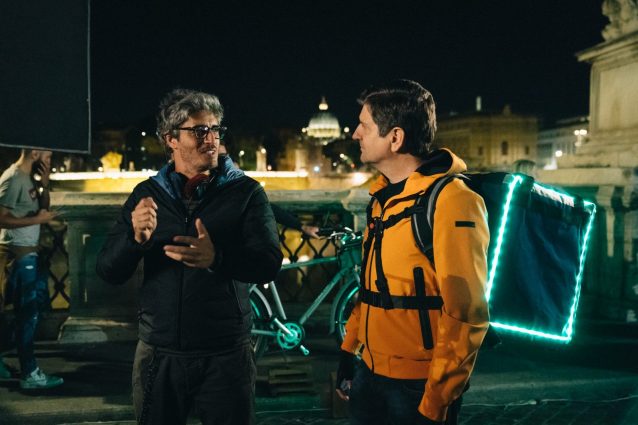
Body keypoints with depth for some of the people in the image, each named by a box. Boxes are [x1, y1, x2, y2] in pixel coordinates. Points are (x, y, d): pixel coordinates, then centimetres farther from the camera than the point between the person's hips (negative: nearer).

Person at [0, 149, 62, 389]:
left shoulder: (28, 177, 10)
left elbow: (43, 207, 14)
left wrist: (44, 185, -1)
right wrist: (37, 219, -20)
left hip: (27, 253, 10)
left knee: (24, 312, 17)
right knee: (28, 313, -5)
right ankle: (29, 374, 1)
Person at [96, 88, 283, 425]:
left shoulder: (246, 192, -2)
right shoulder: (147, 194, 5)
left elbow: (269, 264, -14)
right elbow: (109, 272, 1)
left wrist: (216, 259, -34)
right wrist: (136, 237, -21)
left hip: (226, 356, -2)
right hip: (159, 355, 2)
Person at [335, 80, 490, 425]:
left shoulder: (450, 200, -17)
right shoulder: (383, 197, 9)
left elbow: (465, 316, -19)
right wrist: (348, 353, 16)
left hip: (417, 386, -7)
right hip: (369, 374, 8)